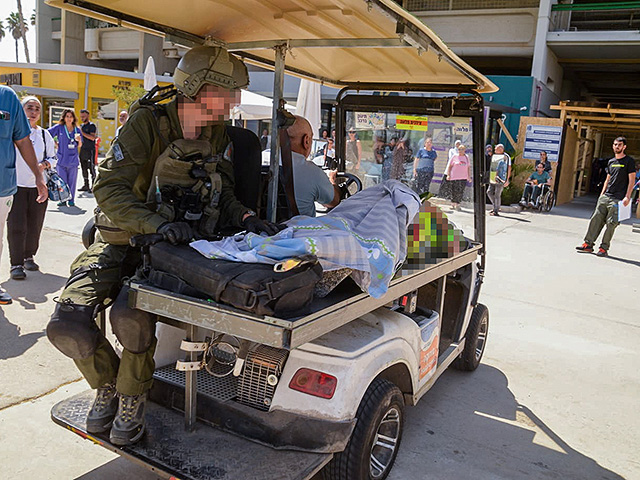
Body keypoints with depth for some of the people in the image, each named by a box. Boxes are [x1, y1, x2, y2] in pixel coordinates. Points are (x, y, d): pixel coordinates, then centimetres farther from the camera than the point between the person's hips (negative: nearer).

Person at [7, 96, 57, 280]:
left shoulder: (44, 134, 11)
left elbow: (53, 158, 14)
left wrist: (45, 164, -5)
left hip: (38, 186, 4)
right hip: (16, 185, -3)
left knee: (35, 226, 9)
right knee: (16, 226, -8)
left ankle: (29, 256, 26)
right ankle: (16, 263, -1)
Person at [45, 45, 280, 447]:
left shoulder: (218, 136, 3)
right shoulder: (148, 123, -12)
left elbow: (224, 194, 5)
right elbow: (109, 188, -18)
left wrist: (245, 218, -18)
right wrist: (156, 222, -34)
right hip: (121, 238, -1)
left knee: (132, 317, -30)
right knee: (68, 325, -19)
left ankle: (132, 399, -1)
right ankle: (107, 385, 13)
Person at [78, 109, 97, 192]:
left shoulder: (91, 125, -6)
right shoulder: (81, 126, 18)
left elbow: (92, 137, -18)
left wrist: (82, 132, -20)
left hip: (90, 150, -8)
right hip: (82, 150, 8)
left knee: (91, 168, -7)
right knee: (84, 168, 9)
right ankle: (86, 185, 16)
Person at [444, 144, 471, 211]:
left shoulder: (466, 157, 12)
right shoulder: (455, 156, 3)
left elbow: (469, 167, 17)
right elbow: (449, 166, 4)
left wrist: (469, 176, 12)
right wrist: (448, 175, -3)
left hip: (463, 177, 3)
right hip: (454, 177, -3)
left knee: (460, 192, -2)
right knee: (454, 191, -3)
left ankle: (457, 205, 6)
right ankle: (453, 204, 13)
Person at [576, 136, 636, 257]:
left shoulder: (629, 161, 0)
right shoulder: (611, 162, 18)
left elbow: (631, 180, -4)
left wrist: (627, 197, -13)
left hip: (618, 199, -6)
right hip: (605, 196, 6)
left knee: (611, 223, -7)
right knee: (596, 219, 0)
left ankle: (604, 248, -2)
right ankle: (588, 244, 3)